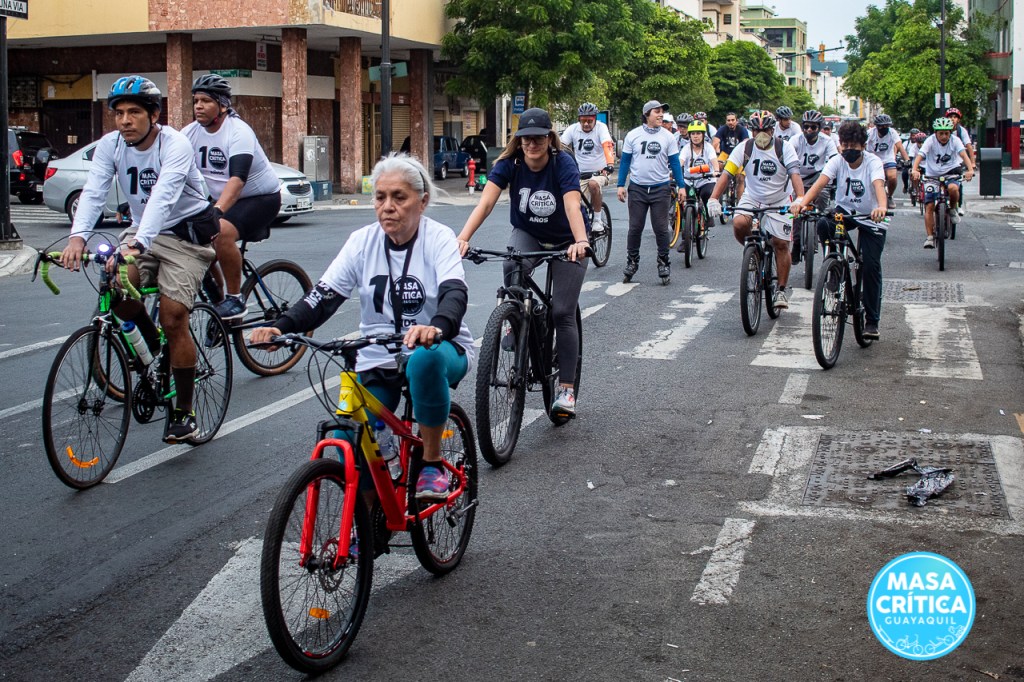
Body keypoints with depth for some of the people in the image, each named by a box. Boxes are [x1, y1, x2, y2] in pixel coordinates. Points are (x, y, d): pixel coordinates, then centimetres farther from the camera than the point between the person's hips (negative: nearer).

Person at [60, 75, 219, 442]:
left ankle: (183, 413, -2)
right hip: (142, 230, 5)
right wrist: (77, 237, -37)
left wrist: (137, 244, -51)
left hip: (187, 230, -5)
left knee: (173, 318, -14)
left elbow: (163, 197, -37)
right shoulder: (110, 145, -7)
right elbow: (93, 192, -18)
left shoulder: (175, 145, -23)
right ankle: (155, 344, 10)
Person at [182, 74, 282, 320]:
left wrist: (216, 211, -50)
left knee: (221, 231, -31)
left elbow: (238, 178, -36)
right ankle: (216, 298, 7)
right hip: (219, 199, 7)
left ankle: (235, 299, -18)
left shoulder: (238, 131, -23)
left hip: (261, 198, -7)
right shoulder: (190, 133, -3)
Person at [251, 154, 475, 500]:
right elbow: (323, 296, -8)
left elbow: (455, 294, -26)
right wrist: (280, 327, -28)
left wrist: (436, 328, -50)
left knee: (424, 358, -40)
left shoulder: (438, 238, -9)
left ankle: (433, 462, -19)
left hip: (438, 351, -3)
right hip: (377, 361, 3)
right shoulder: (363, 241, 0)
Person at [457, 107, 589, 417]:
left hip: (565, 242, -2)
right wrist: (463, 237, -46)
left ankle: (566, 389, -3)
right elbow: (486, 202, -30)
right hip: (527, 234, 2)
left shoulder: (563, 163, -25)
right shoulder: (509, 163, -18)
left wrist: (581, 241, -59)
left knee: (562, 313, -10)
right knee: (513, 267, -35)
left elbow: (573, 206, -40)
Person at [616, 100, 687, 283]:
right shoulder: (633, 135, 2)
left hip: (661, 189, 0)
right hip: (637, 188, 0)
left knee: (661, 228, 2)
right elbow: (625, 161, 6)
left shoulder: (668, 137, 3)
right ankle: (632, 261, 17)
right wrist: (621, 185, 0)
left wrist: (681, 186, 0)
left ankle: (663, 263, 11)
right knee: (635, 228, 4)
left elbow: (674, 163, 6)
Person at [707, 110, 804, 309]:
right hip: (752, 199, 1)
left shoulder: (784, 147, -12)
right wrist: (713, 199, -32)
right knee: (739, 224, -28)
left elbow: (795, 175, -23)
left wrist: (801, 199, -41)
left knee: (781, 244, -6)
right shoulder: (745, 148, -9)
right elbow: (726, 174, -17)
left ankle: (782, 290, 8)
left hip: (779, 202, -1)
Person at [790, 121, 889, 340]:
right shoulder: (837, 161, -10)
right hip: (844, 211, 2)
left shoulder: (873, 162, -17)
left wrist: (881, 207, -59)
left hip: (870, 218, -2)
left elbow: (879, 186, -36)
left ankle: (872, 321, 1)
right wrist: (802, 202, -45)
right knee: (823, 225, -31)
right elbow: (820, 182, -25)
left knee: (871, 266, -10)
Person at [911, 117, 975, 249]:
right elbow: (920, 155, -25)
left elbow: (963, 154, -24)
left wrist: (970, 169, -42)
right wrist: (915, 170, -45)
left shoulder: (955, 140, -9)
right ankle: (930, 237, -3)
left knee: (953, 188, -34)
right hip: (932, 175, 0)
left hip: (950, 173, 0)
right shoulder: (930, 141, -12)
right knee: (929, 206, -10)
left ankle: (952, 209, -2)